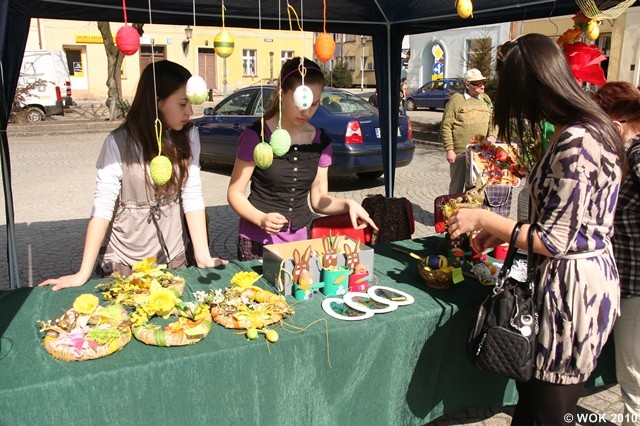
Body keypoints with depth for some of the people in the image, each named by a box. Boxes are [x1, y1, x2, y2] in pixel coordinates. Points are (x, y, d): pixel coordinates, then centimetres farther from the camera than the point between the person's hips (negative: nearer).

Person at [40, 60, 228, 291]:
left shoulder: (188, 137, -7)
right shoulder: (119, 143, -16)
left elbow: (192, 197, -8)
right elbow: (103, 207, -16)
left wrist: (203, 256, -14)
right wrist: (84, 273, -19)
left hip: (174, 258, 3)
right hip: (125, 263, -3)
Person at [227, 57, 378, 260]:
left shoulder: (321, 141, -1)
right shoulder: (257, 136, -15)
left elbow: (319, 199, 5)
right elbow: (235, 193, -10)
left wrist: (348, 204, -14)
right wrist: (261, 219, -27)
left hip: (299, 241, 4)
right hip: (258, 242, -4)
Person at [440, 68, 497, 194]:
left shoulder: (486, 99, 11)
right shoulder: (456, 99, -6)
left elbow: (492, 121, 20)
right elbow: (446, 126, -8)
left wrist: (492, 135, 0)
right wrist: (449, 150, -12)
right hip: (460, 152, -5)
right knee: (457, 186, 6)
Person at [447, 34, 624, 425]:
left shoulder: (575, 143, -24)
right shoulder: (591, 127, 8)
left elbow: (553, 241, -21)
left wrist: (483, 219, -11)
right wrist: (503, 231, 11)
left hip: (571, 287, -10)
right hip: (588, 278, 10)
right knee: (534, 394, 23)